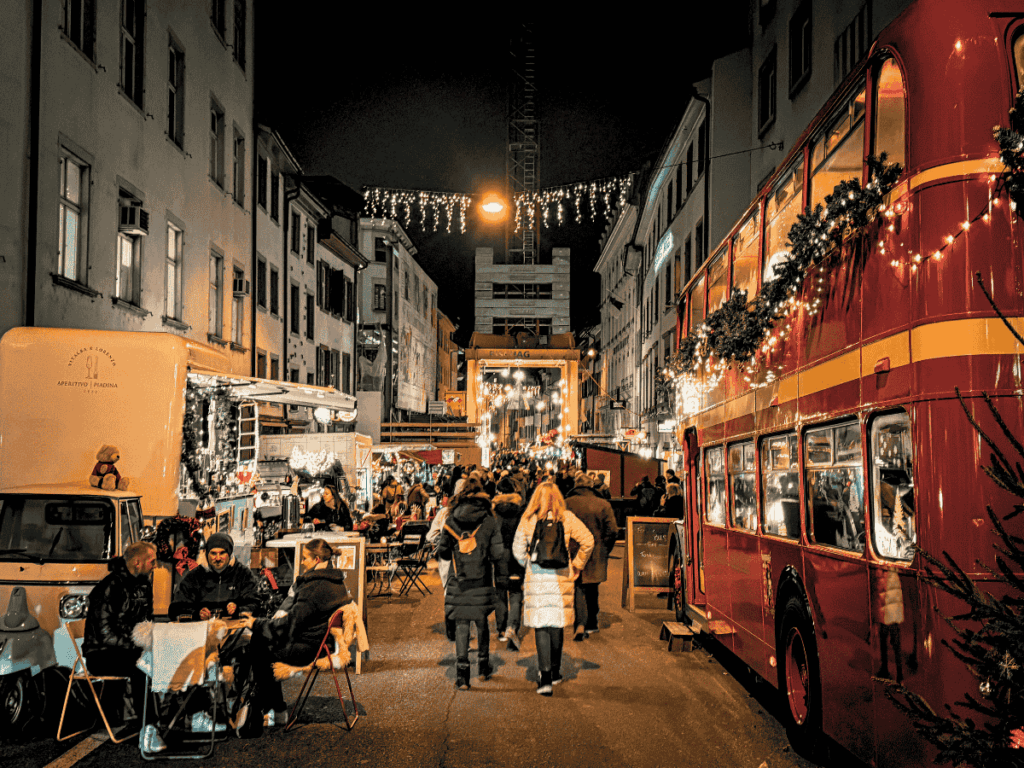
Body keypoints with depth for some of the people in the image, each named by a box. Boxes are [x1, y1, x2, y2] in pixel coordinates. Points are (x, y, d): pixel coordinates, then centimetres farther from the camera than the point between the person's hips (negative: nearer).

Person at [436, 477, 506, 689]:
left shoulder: (451, 521, 0)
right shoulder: (489, 521, -3)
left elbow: (442, 552, 5)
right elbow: (497, 553, -3)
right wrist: (502, 576, 8)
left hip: (458, 582, 0)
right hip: (482, 582, 0)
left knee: (461, 626, 3)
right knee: (482, 623, 17)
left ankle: (462, 674, -4)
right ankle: (484, 667, 30)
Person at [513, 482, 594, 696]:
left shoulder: (527, 520, -2)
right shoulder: (567, 518, -1)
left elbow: (518, 550, 1)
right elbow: (588, 541, -4)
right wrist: (576, 565, 5)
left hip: (536, 579, -1)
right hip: (560, 578, 1)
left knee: (540, 626, 1)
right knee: (557, 625, 15)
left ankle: (545, 677, -8)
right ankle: (555, 672, 27)